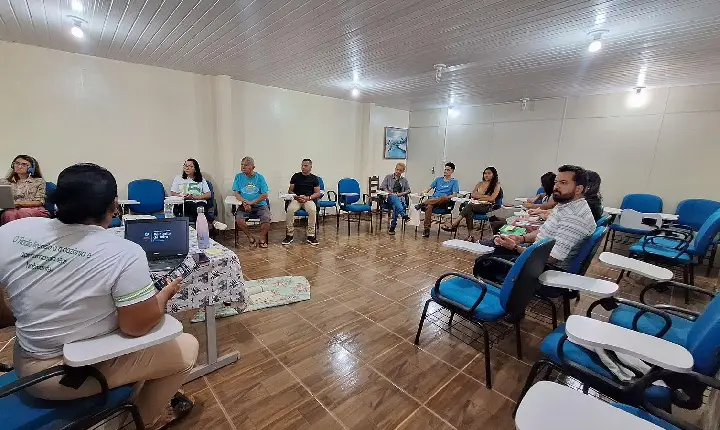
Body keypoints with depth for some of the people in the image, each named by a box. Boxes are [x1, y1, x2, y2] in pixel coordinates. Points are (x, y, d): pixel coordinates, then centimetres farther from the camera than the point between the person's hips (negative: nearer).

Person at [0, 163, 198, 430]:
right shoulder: (124, 254, -28)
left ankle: (130, 398, 43)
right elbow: (137, 327, -21)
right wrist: (166, 293, -4)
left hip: (26, 367, 7)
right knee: (187, 346, 10)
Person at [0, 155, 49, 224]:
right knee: (9, 214, -33)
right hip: (11, 209, 2)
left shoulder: (39, 181, 12)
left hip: (33, 210, -2)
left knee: (23, 212, -36)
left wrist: (19, 204, -11)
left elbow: (39, 202, 3)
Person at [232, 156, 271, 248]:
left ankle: (262, 239, -2)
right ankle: (251, 237, -3)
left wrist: (251, 202, -15)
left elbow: (264, 195, -4)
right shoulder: (238, 177, 8)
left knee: (267, 218, -27)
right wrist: (244, 202, -17)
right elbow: (236, 193, 4)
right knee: (238, 219, -26)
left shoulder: (260, 177, 2)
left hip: (260, 205, -1)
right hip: (244, 206, 2)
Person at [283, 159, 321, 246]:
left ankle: (311, 235, -24)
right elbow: (290, 190, 11)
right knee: (290, 210, -32)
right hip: (296, 199, 1)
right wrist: (295, 196, -10)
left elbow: (318, 193, 5)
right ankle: (289, 235, -20)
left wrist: (308, 198, -12)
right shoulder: (296, 176, 12)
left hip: (309, 199, -1)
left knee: (312, 210, -35)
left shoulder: (314, 178, 10)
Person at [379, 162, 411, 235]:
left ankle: (392, 228, -34)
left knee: (396, 206, -35)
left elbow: (408, 190, 17)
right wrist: (390, 193, -7)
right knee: (394, 197, -39)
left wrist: (401, 193, -3)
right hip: (389, 199, -1)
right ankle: (403, 214, -58)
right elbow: (382, 187, 8)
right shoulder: (388, 177, 18)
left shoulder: (404, 180, 24)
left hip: (400, 199, 1)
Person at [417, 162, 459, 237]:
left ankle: (423, 204, -42)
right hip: (433, 199, 2)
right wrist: (424, 192, -2)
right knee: (429, 206, -35)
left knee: (444, 197, -40)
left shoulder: (454, 181, 14)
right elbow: (430, 188, 21)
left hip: (444, 202, -2)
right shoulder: (438, 179, 25)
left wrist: (447, 197, -19)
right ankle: (426, 229, -38)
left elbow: (454, 194, 2)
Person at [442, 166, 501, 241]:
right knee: (469, 212, -35)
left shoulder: (496, 185, 6)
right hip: (477, 205, 4)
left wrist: (479, 196, -2)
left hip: (488, 207, -4)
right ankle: (470, 236, -39)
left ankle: (454, 224, -40)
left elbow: (491, 198, -7)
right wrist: (485, 196, -3)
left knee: (470, 206, -34)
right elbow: (472, 194, 8)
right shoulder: (480, 184, 20)